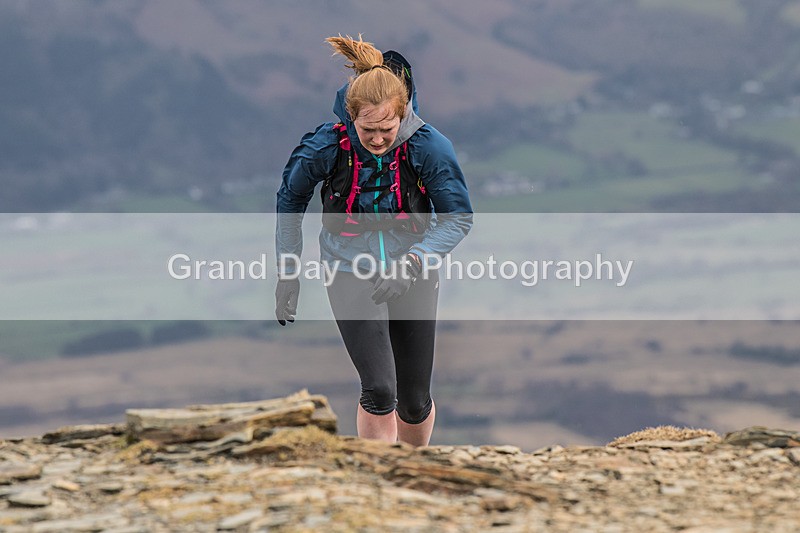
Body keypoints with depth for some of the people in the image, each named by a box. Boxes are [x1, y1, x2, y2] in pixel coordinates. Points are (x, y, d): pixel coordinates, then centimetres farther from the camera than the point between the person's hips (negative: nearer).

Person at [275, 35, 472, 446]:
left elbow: (458, 218, -7)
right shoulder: (326, 146, -16)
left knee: (414, 401, 8)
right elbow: (290, 200, 4)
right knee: (379, 392, -18)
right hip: (351, 273, -1)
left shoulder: (429, 146, -17)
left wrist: (412, 262, -21)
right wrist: (288, 272, 3)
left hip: (411, 276, 1)